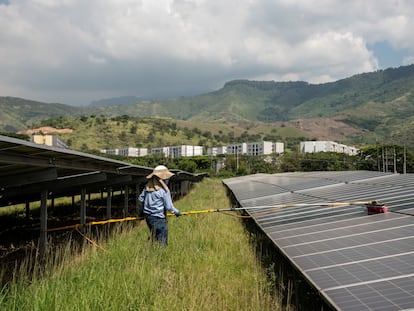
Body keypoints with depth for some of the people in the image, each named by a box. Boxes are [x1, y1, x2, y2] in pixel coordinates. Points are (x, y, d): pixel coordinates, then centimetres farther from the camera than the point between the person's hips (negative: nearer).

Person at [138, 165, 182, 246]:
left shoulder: (148, 186, 2)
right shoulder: (164, 190, -17)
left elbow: (141, 198, 12)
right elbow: (169, 206, -14)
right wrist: (177, 212, 4)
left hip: (148, 216, 7)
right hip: (158, 218, -7)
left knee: (154, 237, 22)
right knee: (162, 242, 3)